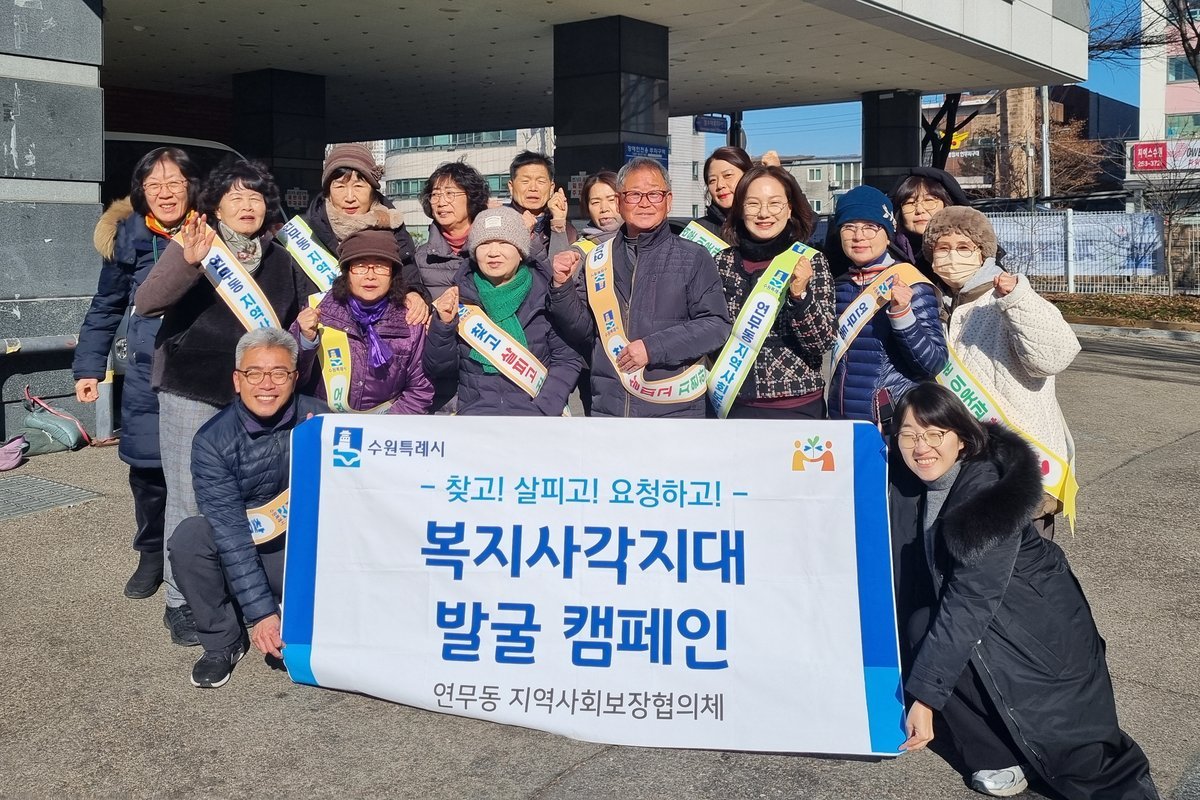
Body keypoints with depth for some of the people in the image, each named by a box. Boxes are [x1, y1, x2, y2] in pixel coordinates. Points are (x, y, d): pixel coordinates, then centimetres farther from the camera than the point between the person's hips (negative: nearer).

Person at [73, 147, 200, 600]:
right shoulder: (127, 238, 3)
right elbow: (105, 309, 10)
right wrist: (88, 368, 7)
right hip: (147, 378, 1)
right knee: (148, 470, 4)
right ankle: (152, 554, 25)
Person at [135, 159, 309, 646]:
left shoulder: (281, 259, 9)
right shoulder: (193, 246, -3)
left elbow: (301, 320, 21)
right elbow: (146, 302, -17)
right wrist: (187, 262, -32)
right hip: (192, 391, -3)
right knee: (189, 499, 0)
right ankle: (181, 602, 12)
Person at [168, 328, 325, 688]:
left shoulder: (320, 422, -13)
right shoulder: (212, 440, -17)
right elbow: (229, 530, -22)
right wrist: (260, 612, -28)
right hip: (239, 556, 1)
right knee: (189, 536, -29)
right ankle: (222, 643, -7)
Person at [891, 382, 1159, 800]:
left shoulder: (987, 494, -27)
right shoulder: (909, 487, -6)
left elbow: (969, 605, -29)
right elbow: (904, 577, 1)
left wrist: (925, 697, -30)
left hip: (1039, 622, -5)